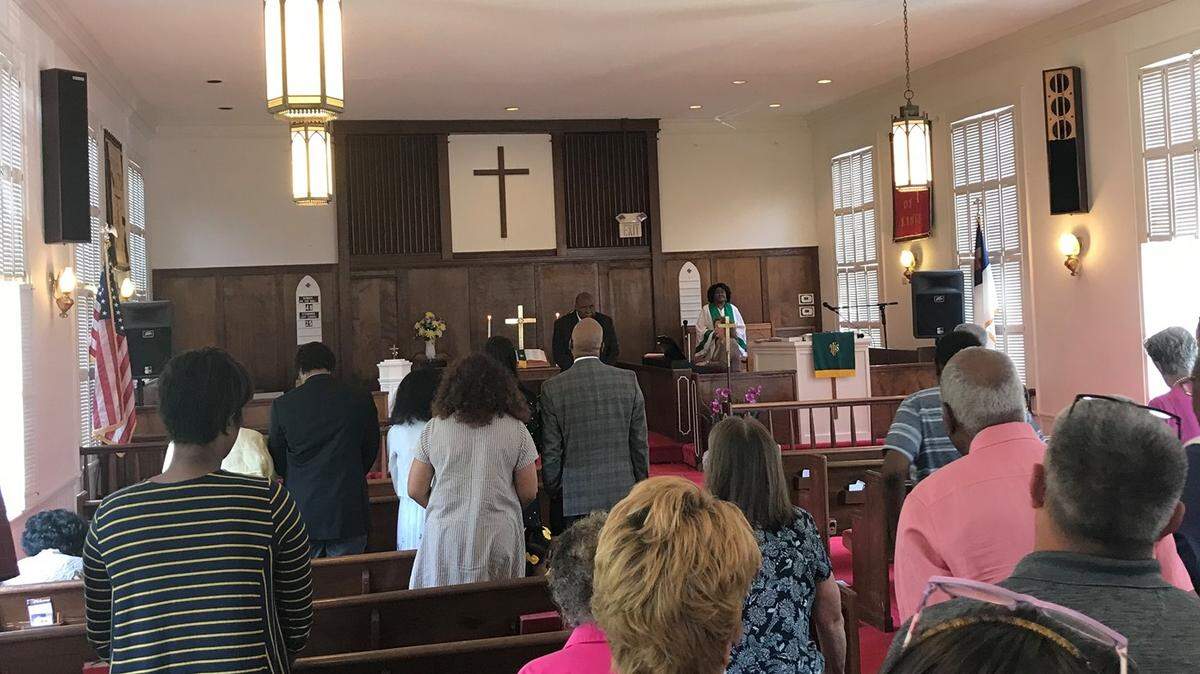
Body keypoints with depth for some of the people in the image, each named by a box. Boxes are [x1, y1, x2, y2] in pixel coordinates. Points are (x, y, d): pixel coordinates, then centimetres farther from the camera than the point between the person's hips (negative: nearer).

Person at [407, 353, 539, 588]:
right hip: (499, 537, -1)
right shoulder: (516, 429, -2)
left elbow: (415, 490, 4)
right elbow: (529, 493, 0)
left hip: (445, 537, 1)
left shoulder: (434, 427, 0)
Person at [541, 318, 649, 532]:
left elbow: (551, 450, -2)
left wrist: (553, 490, 11)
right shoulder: (629, 380, -1)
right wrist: (642, 485, 15)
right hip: (622, 490, 2)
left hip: (577, 496, -2)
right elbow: (640, 443, 4)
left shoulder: (553, 388, -6)